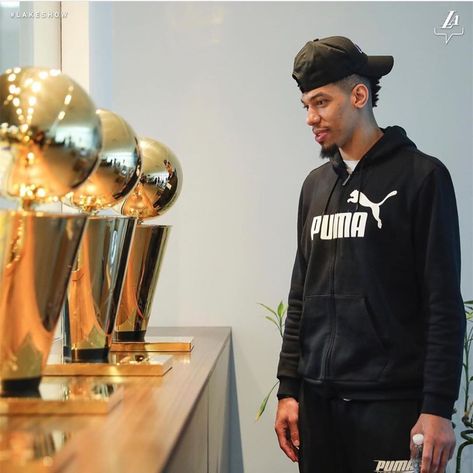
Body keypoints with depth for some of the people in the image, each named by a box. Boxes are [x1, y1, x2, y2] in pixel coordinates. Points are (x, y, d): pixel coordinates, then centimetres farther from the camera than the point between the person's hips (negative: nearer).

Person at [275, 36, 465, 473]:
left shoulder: (421, 176, -5)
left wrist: (438, 407, -13)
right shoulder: (316, 185, 12)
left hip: (391, 400, -5)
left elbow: (444, 303, -9)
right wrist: (288, 388, 10)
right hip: (319, 396, 5)